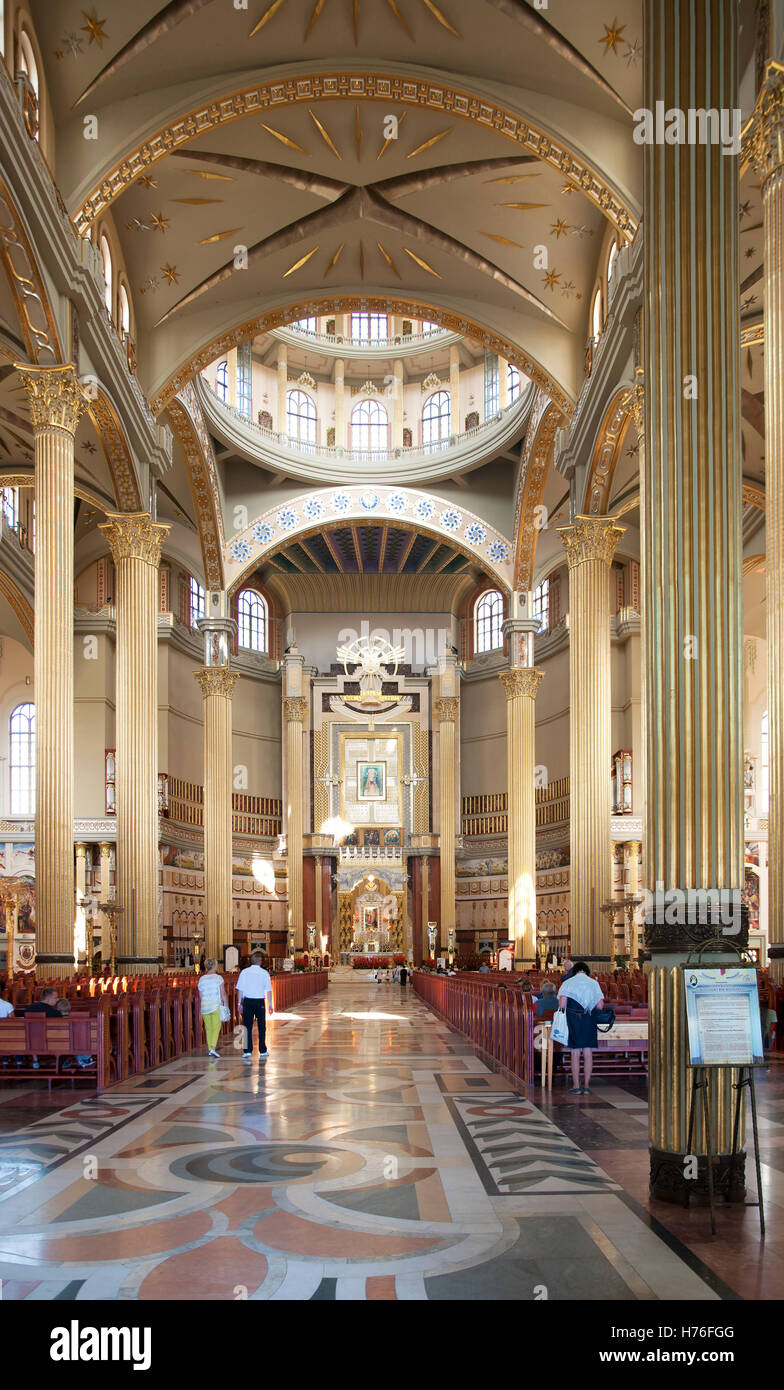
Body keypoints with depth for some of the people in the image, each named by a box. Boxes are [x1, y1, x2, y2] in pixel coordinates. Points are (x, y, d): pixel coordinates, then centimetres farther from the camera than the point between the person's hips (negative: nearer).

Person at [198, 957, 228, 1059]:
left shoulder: (201, 979, 4)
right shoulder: (218, 978, -7)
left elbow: (200, 996, 8)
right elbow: (223, 994, -8)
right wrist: (226, 1005, 0)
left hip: (205, 1006, 4)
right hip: (216, 1006, -4)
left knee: (208, 1029, 12)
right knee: (216, 1028, -2)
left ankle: (210, 1049, 16)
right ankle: (213, 1048, -17)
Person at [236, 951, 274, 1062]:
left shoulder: (244, 972, -1)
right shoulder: (264, 973, -2)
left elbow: (240, 989, -1)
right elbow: (269, 990, -1)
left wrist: (239, 1003, 5)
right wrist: (270, 1004, 5)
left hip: (248, 1001, 0)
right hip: (260, 1001, 0)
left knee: (247, 1027, 4)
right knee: (261, 1027, 10)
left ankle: (247, 1051, -1)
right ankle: (262, 1051, 14)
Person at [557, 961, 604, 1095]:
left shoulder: (567, 983, 2)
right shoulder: (594, 983, 7)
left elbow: (562, 1004, -9)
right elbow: (600, 1005, 2)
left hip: (573, 1019, -1)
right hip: (590, 1019, 2)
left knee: (575, 1053, 2)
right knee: (588, 1053, 5)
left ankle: (576, 1086, 3)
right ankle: (587, 1086, 6)